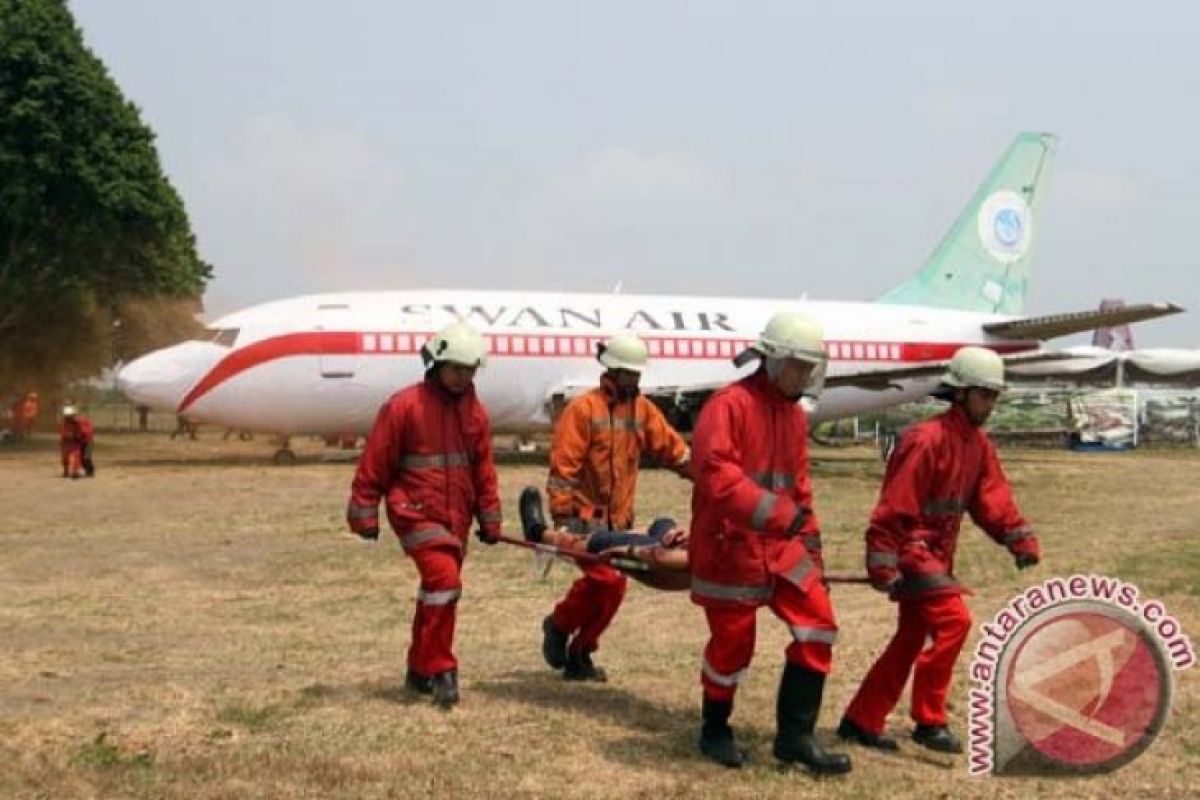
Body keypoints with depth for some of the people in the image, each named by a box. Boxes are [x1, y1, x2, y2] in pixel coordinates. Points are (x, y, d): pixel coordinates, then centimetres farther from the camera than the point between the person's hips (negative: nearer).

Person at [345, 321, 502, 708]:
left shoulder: (474, 411, 6)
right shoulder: (404, 406, -11)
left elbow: (484, 468, 14)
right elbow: (374, 464, -7)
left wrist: (489, 519, 14)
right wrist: (364, 514, -5)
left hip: (456, 517, 6)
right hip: (415, 512, -6)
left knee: (438, 590, 13)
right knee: (444, 579, -19)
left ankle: (420, 669, 27)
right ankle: (440, 670, -9)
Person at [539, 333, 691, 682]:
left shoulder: (642, 409, 8)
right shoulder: (583, 408, -10)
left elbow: (673, 449, 11)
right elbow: (563, 465, -12)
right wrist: (562, 516, -16)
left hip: (617, 519, 6)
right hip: (584, 514, -6)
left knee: (602, 585, 8)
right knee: (608, 579, -19)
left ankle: (578, 657, 23)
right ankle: (559, 624, 5)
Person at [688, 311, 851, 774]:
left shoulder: (794, 412, 11)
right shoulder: (730, 405, -16)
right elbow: (715, 473, -29)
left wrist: (808, 535, 17)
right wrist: (777, 513, -36)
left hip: (780, 545, 8)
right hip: (729, 546, -7)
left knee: (818, 626, 0)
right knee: (733, 643, 3)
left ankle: (795, 736, 9)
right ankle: (715, 732, 28)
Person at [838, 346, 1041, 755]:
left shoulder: (978, 444, 9)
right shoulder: (927, 440, -19)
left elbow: (993, 497, 6)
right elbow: (894, 505, -21)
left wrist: (1021, 538, -8)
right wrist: (882, 565, -23)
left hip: (937, 552, 10)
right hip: (911, 548, -10)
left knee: (912, 637, 12)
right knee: (953, 619, -17)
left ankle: (861, 721, 21)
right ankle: (929, 721, -5)